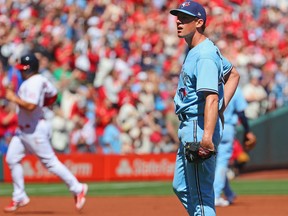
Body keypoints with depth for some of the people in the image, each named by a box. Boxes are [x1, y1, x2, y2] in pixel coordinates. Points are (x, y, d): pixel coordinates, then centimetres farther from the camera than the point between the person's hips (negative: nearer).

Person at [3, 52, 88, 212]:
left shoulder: (33, 83, -20)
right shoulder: (40, 80, 9)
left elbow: (30, 106, -31)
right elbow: (53, 95, 21)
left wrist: (14, 98, -21)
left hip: (34, 130, -11)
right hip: (23, 129, 11)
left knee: (50, 162, -5)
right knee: (12, 159, 8)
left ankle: (77, 188, 5)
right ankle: (19, 197, 14)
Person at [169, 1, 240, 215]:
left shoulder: (205, 55, -18)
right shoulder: (196, 50, 14)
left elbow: (212, 97, -29)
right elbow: (233, 74, 26)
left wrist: (207, 136, -39)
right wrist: (222, 108, 13)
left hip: (199, 125, -11)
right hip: (189, 126, 11)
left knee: (200, 194, -8)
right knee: (182, 187, 19)